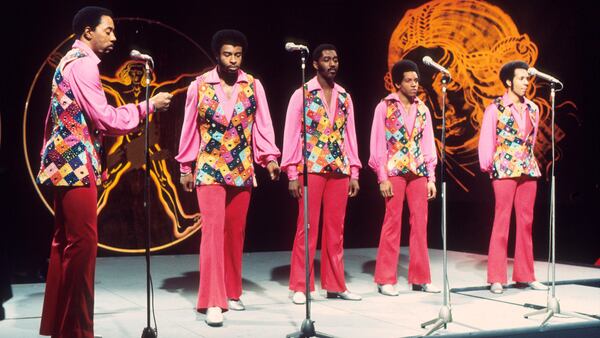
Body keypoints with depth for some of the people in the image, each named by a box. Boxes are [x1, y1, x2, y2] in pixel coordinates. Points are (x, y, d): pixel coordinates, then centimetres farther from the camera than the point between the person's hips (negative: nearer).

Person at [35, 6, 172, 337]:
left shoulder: (70, 60, 19)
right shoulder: (83, 64, -12)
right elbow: (105, 118, -15)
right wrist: (148, 106, -8)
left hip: (66, 163, 11)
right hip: (77, 165, -11)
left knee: (65, 243, 13)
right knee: (82, 243, -7)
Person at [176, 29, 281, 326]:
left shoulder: (253, 86, 3)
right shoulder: (199, 85, -2)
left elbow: (262, 124, -1)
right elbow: (190, 128, 2)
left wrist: (270, 156, -15)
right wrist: (186, 166, 3)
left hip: (242, 170, 3)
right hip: (209, 169, -3)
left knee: (235, 232, 10)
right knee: (213, 229, -11)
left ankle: (232, 292, 23)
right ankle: (213, 302, -9)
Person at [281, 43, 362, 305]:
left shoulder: (344, 97, 13)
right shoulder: (302, 94, -1)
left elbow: (349, 134, 14)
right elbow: (291, 134, -4)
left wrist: (354, 172, 9)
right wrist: (292, 174, -10)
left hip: (340, 170, 4)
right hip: (311, 168, -4)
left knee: (335, 228, 8)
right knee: (307, 227, -2)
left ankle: (335, 285, 15)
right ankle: (300, 286, 5)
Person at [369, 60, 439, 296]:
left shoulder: (422, 109, 12)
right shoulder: (385, 107, -2)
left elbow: (428, 144, 13)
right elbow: (378, 144, -4)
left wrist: (431, 177, 7)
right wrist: (382, 177, -10)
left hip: (418, 172, 5)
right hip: (394, 171, -4)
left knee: (420, 223, 5)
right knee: (392, 223, -3)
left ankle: (420, 278, 13)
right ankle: (386, 280, 4)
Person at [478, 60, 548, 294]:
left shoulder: (532, 109, 11)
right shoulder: (495, 108, -4)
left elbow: (532, 139, 16)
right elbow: (486, 140, -4)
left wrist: (528, 160, 11)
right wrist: (487, 166, -4)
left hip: (528, 170, 5)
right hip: (504, 170, -5)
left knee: (526, 222, 9)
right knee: (502, 221, -3)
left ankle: (525, 275, 17)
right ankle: (496, 278, 3)